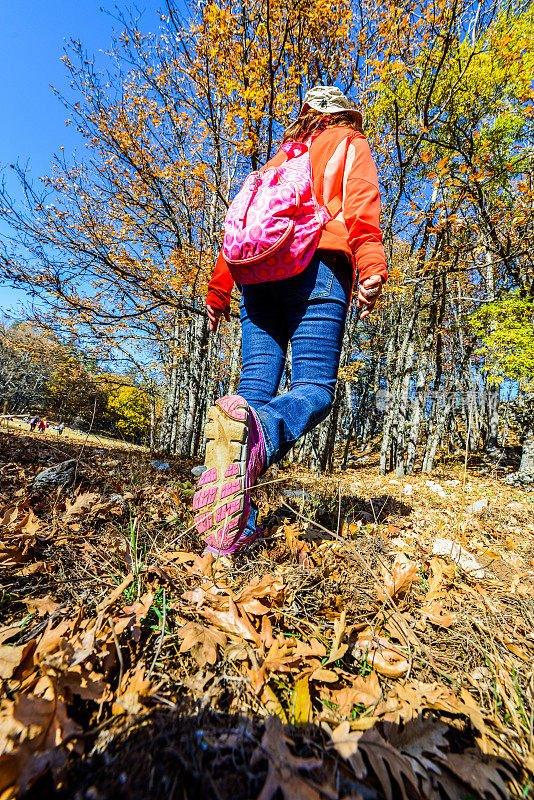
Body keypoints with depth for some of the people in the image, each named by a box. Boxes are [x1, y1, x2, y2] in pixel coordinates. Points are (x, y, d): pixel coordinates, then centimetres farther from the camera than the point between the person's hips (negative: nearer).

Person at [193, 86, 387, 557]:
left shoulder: (282, 156, 38)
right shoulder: (350, 144, 26)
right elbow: (361, 203, 3)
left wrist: (218, 290, 20)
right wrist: (371, 269, -13)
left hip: (257, 270, 5)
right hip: (315, 267, -4)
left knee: (255, 386, -5)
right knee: (314, 388, -11)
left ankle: (235, 527, -13)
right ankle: (257, 433, -44)